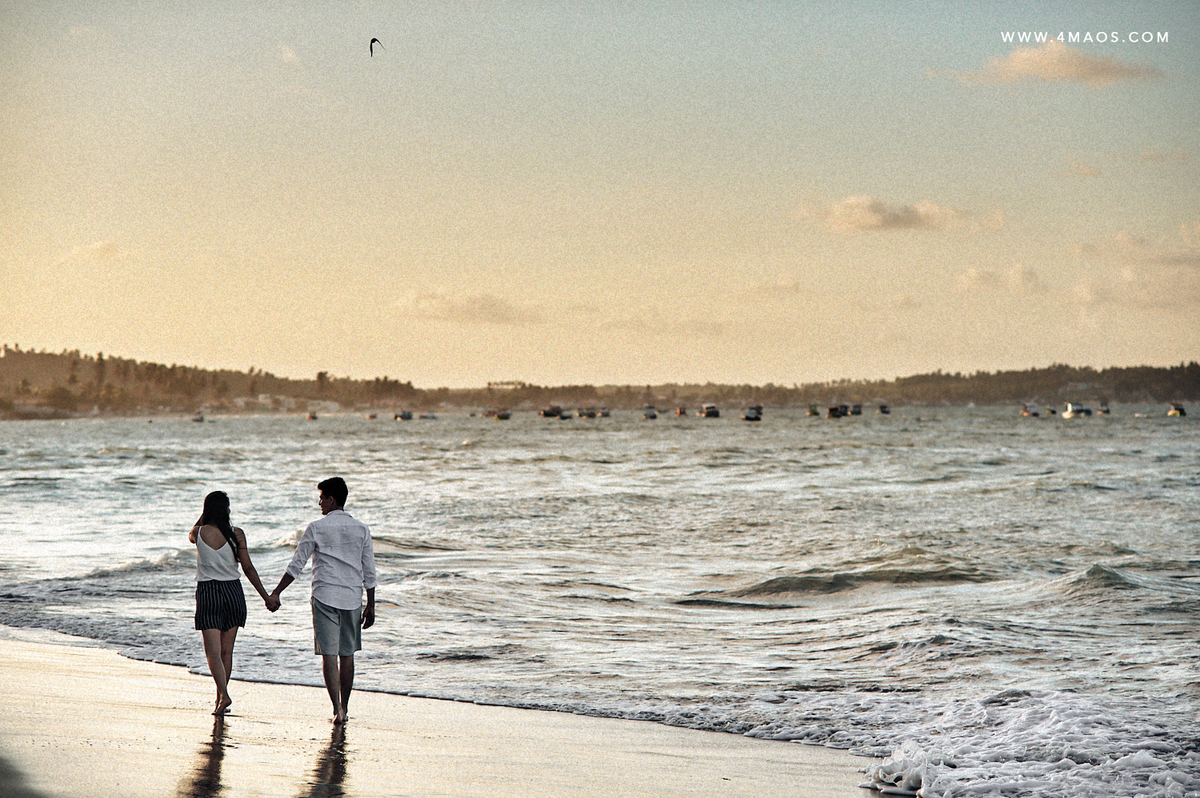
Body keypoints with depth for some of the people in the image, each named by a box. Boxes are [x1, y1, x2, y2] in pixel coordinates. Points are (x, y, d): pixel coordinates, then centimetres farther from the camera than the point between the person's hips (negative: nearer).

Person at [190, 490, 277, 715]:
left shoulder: (199, 533, -6)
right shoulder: (236, 534, -5)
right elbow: (248, 568, -6)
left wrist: (205, 515, 14)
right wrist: (266, 596, -1)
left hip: (208, 592, -2)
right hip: (233, 591, 2)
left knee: (213, 652, -5)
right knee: (226, 651, 13)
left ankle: (224, 695, -24)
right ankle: (220, 698, 20)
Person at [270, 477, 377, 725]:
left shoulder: (316, 528, -5)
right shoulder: (361, 530, 5)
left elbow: (296, 565, -4)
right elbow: (369, 572, 6)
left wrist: (276, 593, 5)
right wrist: (370, 605, 13)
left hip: (325, 597, -3)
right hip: (352, 598, 3)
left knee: (329, 655, -4)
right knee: (347, 655, 13)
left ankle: (337, 708, -13)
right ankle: (344, 707, 21)